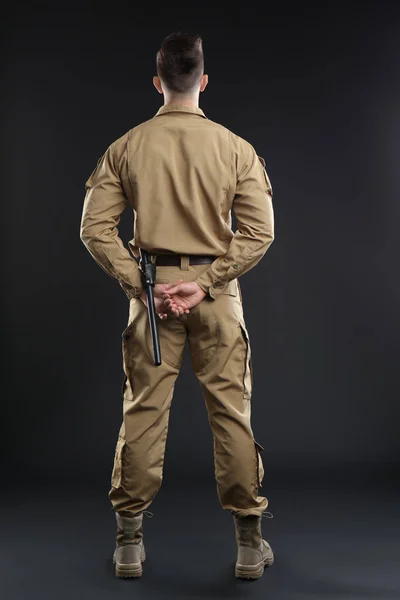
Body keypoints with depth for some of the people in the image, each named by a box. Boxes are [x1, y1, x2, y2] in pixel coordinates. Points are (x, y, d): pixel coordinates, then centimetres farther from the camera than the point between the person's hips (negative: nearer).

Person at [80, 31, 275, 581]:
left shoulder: (127, 147, 0)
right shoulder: (236, 148, -2)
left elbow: (95, 228, -3)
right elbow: (260, 232, -8)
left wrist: (140, 285, -4)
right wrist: (205, 282, -9)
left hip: (152, 286, 1)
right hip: (217, 291, 0)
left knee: (144, 410, 8)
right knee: (232, 410, 7)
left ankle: (129, 542, 17)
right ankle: (250, 543, 16)